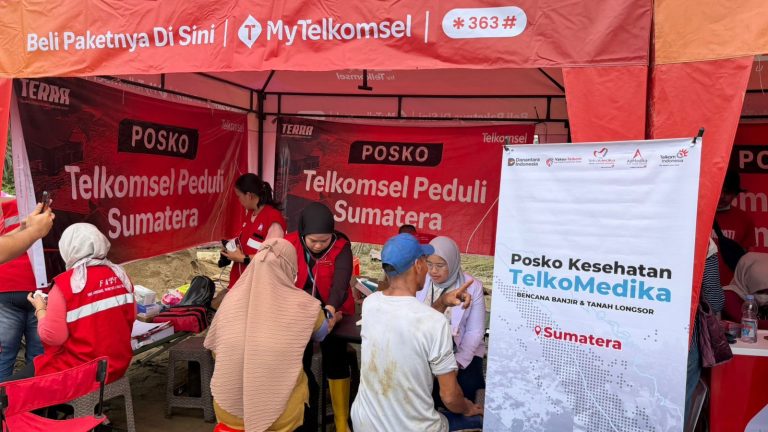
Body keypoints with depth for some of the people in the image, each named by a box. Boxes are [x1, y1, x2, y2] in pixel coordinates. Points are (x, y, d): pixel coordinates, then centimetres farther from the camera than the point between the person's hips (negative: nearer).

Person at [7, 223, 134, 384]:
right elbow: (130, 317, 9)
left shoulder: (65, 284, -17)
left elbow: (52, 337, -15)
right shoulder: (120, 275, 0)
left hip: (79, 370, -7)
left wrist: (40, 308, 0)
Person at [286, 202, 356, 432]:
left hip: (333, 313, -2)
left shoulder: (341, 247, -20)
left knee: (336, 364, 6)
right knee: (299, 365, 11)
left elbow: (341, 283, -31)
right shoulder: (290, 244, -15)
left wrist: (330, 307, -49)